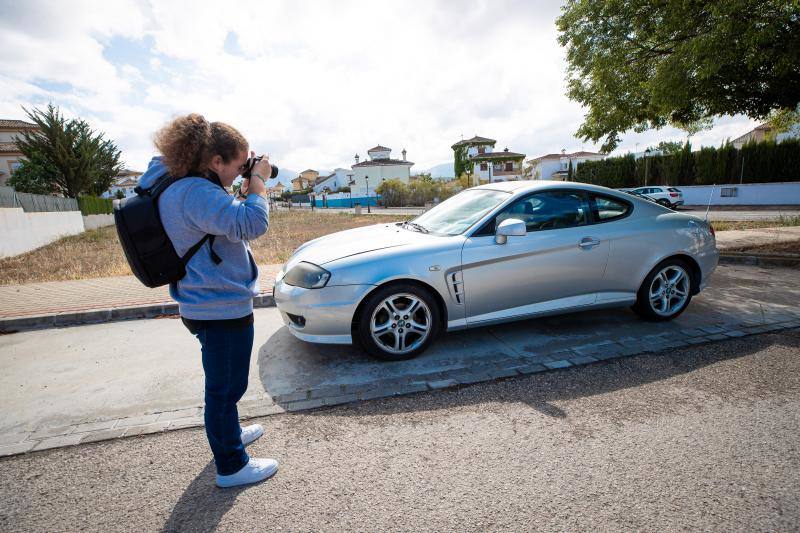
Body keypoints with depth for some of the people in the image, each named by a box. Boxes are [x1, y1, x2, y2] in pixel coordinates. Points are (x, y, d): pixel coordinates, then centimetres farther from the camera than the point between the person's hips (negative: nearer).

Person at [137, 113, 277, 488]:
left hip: (207, 303, 11)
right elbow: (251, 224, -32)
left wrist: (246, 188, 5)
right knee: (226, 387, 5)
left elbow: (227, 219, 17)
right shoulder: (195, 192, -24)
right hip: (223, 307, -11)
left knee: (222, 383, 27)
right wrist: (258, 182, -18)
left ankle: (227, 433, 49)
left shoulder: (180, 186, 9)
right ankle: (231, 467, 25)